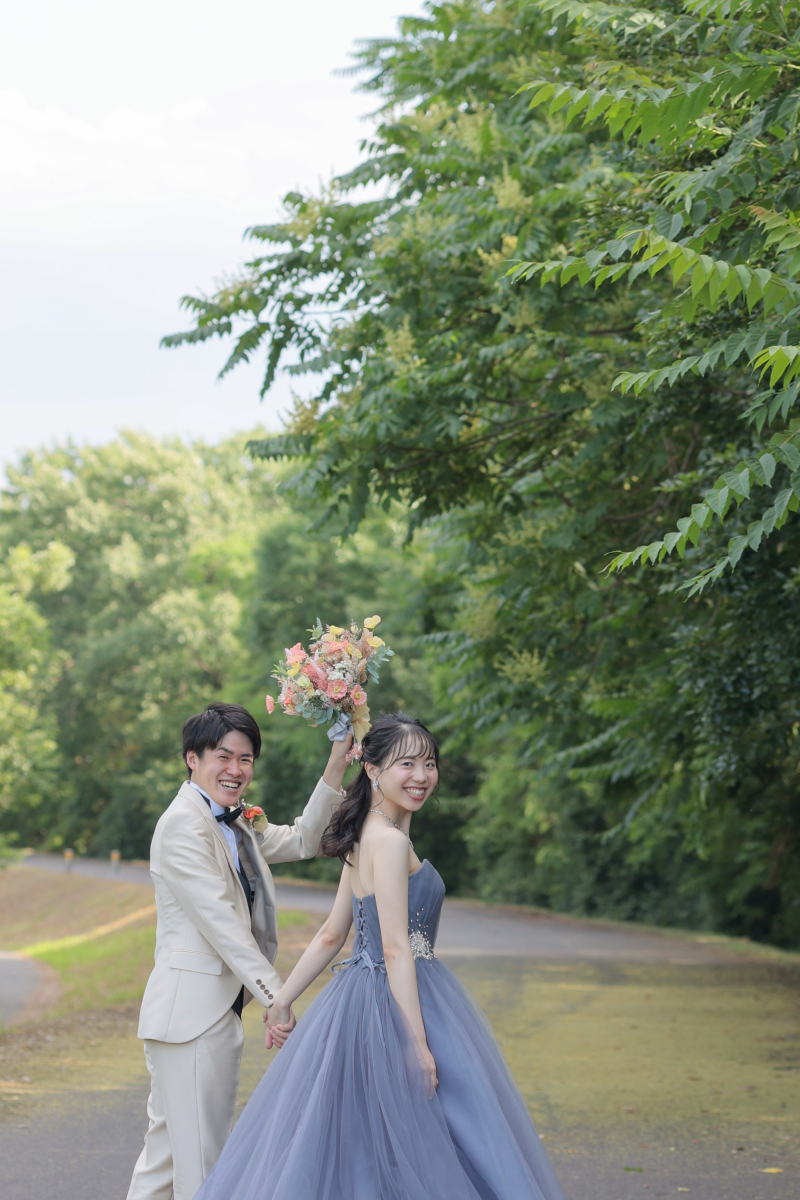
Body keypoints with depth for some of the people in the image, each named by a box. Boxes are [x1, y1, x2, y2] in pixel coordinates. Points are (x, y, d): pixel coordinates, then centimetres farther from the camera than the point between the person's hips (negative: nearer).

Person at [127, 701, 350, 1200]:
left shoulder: (236, 824, 15)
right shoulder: (184, 823, -14)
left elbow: (301, 841, 18)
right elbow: (220, 921, -19)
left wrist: (336, 767, 7)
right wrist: (275, 995, -20)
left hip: (213, 1006, 10)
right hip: (195, 1011, -10)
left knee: (169, 1149, 15)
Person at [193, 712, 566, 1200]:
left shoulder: (365, 840, 12)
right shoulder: (390, 841, -17)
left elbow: (332, 935, 15)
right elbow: (395, 949, -21)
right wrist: (418, 1043, -22)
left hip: (361, 994, 10)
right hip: (397, 1005, -10)